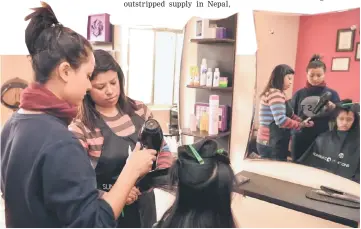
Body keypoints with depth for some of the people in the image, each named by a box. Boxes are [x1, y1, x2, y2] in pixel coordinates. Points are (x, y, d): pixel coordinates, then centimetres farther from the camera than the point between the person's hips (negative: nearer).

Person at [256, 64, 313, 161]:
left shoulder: (273, 93, 17)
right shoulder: (275, 94, -15)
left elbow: (288, 115, 16)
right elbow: (281, 120, -24)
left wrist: (303, 121, 2)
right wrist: (301, 125, -11)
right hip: (272, 145, -10)